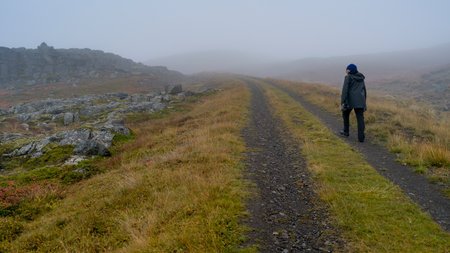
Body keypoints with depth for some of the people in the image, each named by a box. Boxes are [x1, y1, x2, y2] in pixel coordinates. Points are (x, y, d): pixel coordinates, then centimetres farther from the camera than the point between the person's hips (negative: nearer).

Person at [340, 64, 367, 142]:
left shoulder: (348, 77, -2)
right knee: (360, 118, 1)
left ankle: (346, 131, 28)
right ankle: (361, 137, -9)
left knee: (345, 113, 21)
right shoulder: (361, 78, 17)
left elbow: (345, 89, -11)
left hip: (350, 100, -4)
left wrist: (343, 102, -14)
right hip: (360, 100, 4)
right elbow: (364, 90, 19)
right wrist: (364, 102, 24)